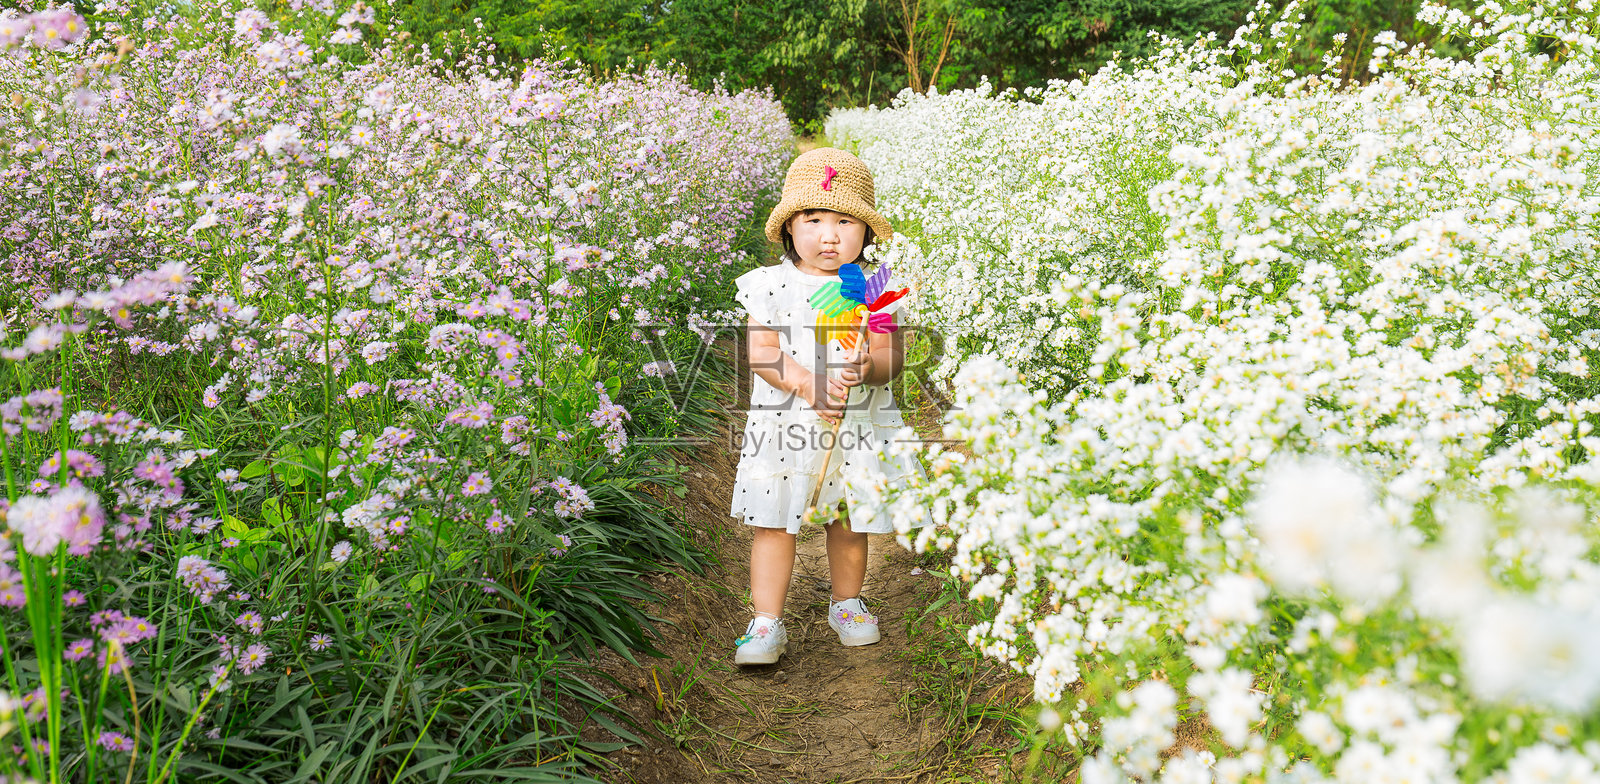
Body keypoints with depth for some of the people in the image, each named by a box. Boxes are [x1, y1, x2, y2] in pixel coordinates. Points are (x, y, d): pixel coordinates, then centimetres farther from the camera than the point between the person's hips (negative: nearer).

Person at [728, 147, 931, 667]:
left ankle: (846, 605, 37)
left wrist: (865, 370, -26)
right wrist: (807, 384, -23)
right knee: (774, 524, 1)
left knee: (849, 524, 13)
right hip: (785, 426, -1)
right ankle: (767, 623, 13)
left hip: (857, 427, 1)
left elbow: (890, 355, -4)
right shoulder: (772, 286, -3)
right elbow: (761, 352, -9)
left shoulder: (875, 287, -1)